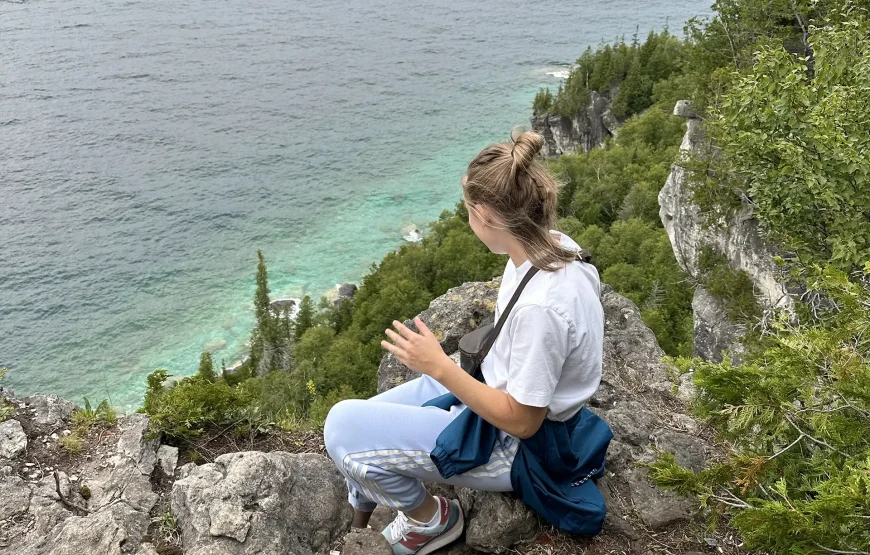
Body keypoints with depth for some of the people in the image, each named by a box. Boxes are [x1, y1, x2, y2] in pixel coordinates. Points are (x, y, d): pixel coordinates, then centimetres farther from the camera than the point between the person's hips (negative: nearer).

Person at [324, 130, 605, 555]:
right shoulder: (552, 246, -9)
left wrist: (439, 367, -24)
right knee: (357, 419, 12)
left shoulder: (542, 306, -36)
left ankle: (430, 520, 9)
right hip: (500, 391, 9)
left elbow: (522, 421, -26)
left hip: (508, 446, -9)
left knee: (342, 428, -16)